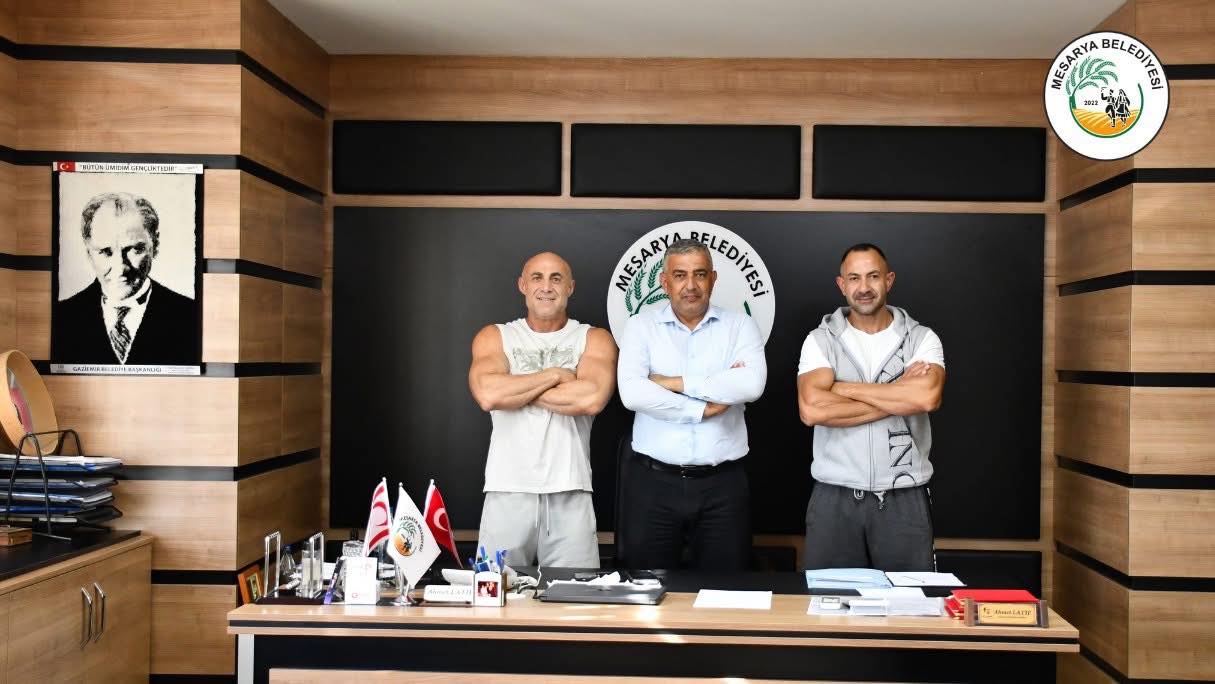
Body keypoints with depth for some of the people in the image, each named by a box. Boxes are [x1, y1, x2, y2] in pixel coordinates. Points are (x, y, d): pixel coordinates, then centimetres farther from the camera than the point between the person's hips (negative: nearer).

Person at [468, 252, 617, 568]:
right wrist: (555, 375, -6)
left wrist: (515, 391, -6)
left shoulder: (594, 339, 6)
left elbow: (592, 398, -14)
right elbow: (487, 395, -11)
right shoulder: (494, 337, 9)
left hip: (570, 494, 0)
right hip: (507, 491, 1)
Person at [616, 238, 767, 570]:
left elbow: (752, 384, -13)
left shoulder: (740, 325, 6)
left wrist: (676, 383, -10)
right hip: (653, 481, 0)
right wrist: (702, 409, -10)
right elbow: (632, 392, -12)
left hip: (722, 483, 0)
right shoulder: (641, 326, 5)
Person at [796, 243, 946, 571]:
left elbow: (927, 397, -18)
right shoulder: (821, 340, 1)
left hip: (905, 499, 0)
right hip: (835, 498, 0)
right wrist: (899, 397, -12)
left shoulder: (921, 338, 3)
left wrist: (845, 388, -12)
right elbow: (812, 409, -16)